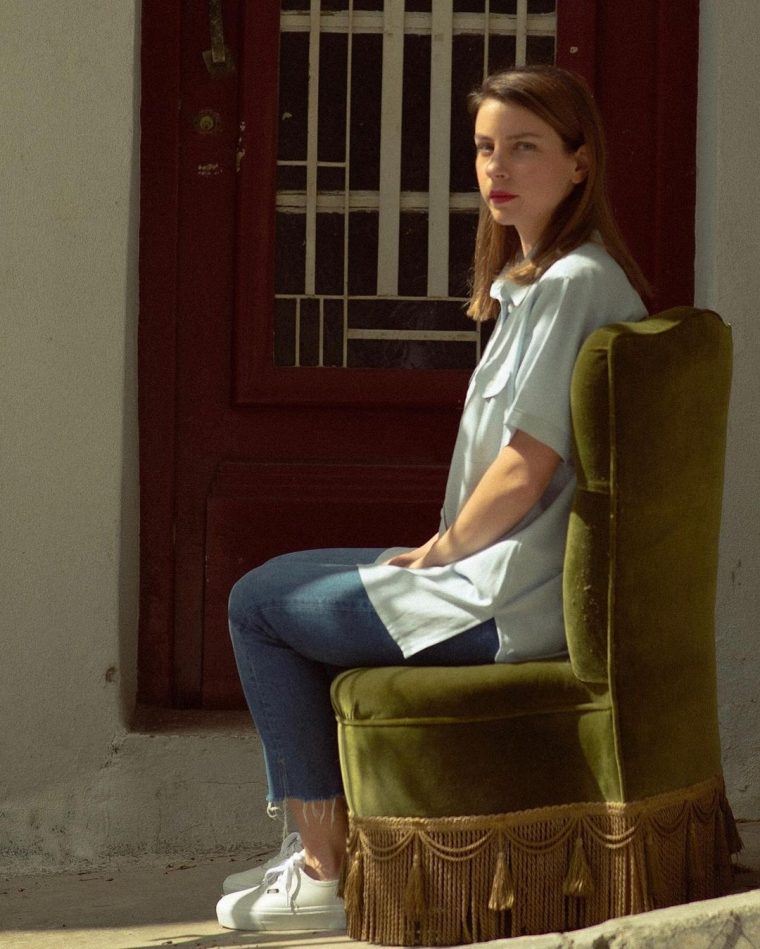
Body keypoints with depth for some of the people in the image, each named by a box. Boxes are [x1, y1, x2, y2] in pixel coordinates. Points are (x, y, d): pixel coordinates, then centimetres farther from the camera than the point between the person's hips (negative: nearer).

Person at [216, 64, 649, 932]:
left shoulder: (571, 286, -19)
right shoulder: (536, 277, 13)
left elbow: (526, 470, -22)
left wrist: (442, 551, -7)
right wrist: (445, 550, 8)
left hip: (513, 602, -10)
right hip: (518, 577, 11)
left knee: (259, 605, 1)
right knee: (282, 584, 24)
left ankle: (326, 873, 6)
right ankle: (320, 839, 26)